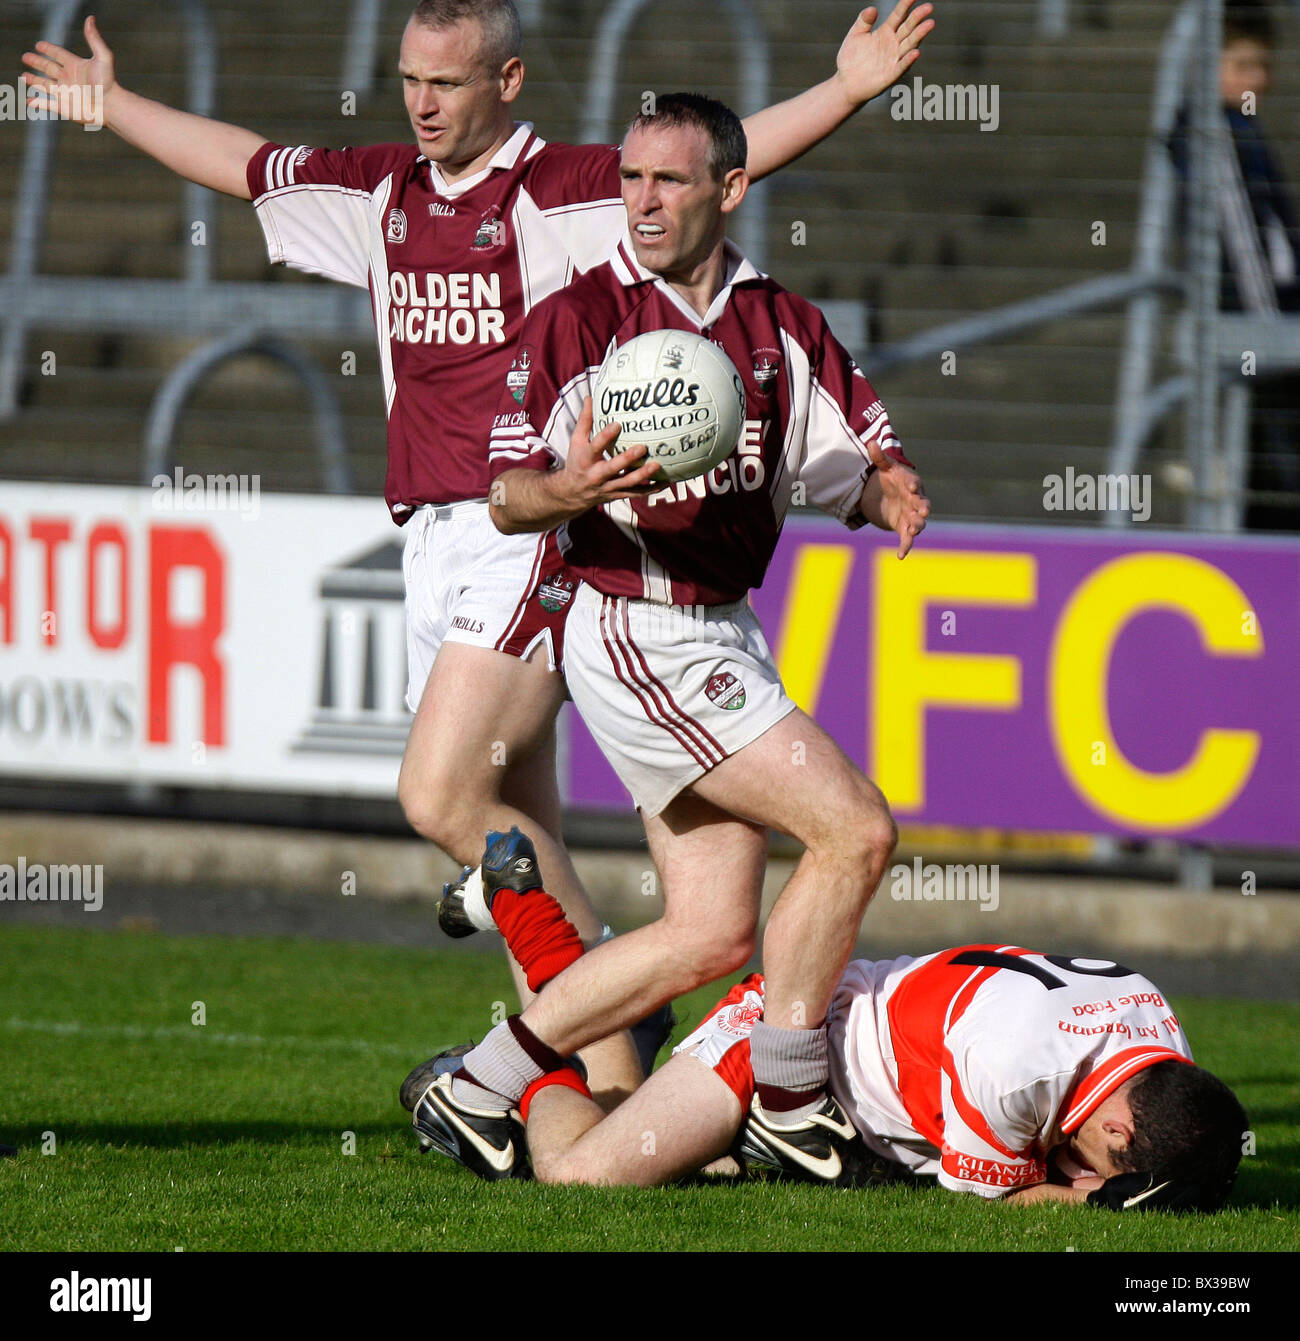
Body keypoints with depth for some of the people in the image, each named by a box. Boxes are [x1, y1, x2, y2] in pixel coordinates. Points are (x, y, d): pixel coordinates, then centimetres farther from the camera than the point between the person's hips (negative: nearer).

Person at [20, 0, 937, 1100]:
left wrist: (848, 91, -26)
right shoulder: (380, 193, 15)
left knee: (442, 796, -18)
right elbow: (241, 162, 29)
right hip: (433, 543, 7)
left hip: (528, 534, -7)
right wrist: (110, 100, 39)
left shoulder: (565, 188, -5)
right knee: (516, 837, 5)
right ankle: (606, 1085, 7)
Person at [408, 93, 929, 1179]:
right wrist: (567, 490, -31)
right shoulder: (578, 318, -7)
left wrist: (889, 494, -13)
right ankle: (790, 1100, -5)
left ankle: (479, 1088, 14)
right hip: (635, 633, -7)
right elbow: (508, 496, -9)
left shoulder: (784, 326, 10)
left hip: (723, 634, 7)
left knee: (712, 933, 5)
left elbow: (850, 460, 11)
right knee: (857, 828, -16)